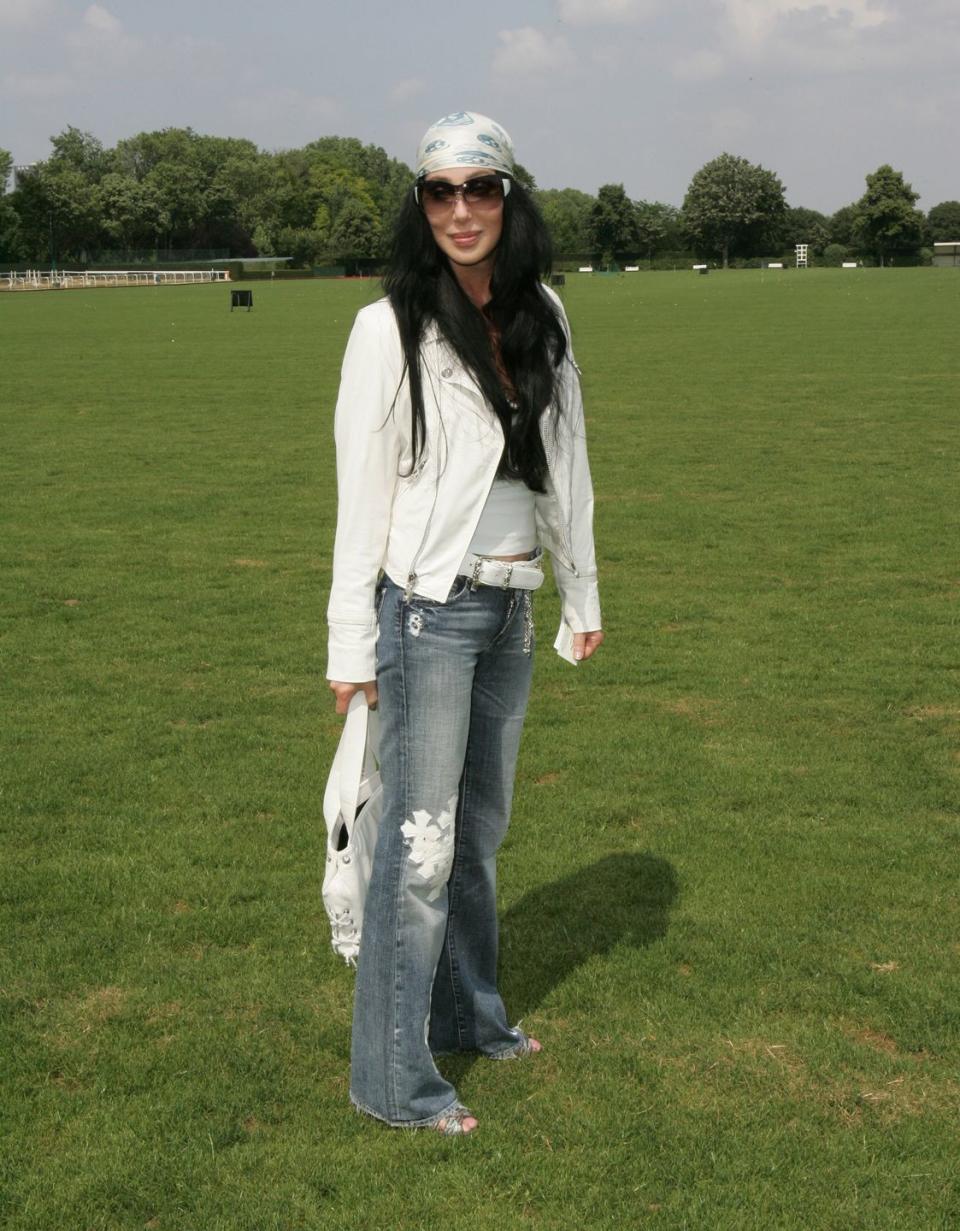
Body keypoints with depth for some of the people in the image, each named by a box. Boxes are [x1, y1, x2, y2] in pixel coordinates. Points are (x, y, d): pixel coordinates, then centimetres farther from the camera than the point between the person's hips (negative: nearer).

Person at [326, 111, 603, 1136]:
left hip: (510, 609, 6)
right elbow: (362, 492, -10)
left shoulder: (541, 319, 6)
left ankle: (468, 1014, 34)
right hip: (429, 609, -6)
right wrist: (352, 646, -10)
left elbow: (564, 464, 14)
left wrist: (580, 592, 16)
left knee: (481, 825, 17)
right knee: (421, 842, -3)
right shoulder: (390, 328, -10)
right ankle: (393, 1078, 7)